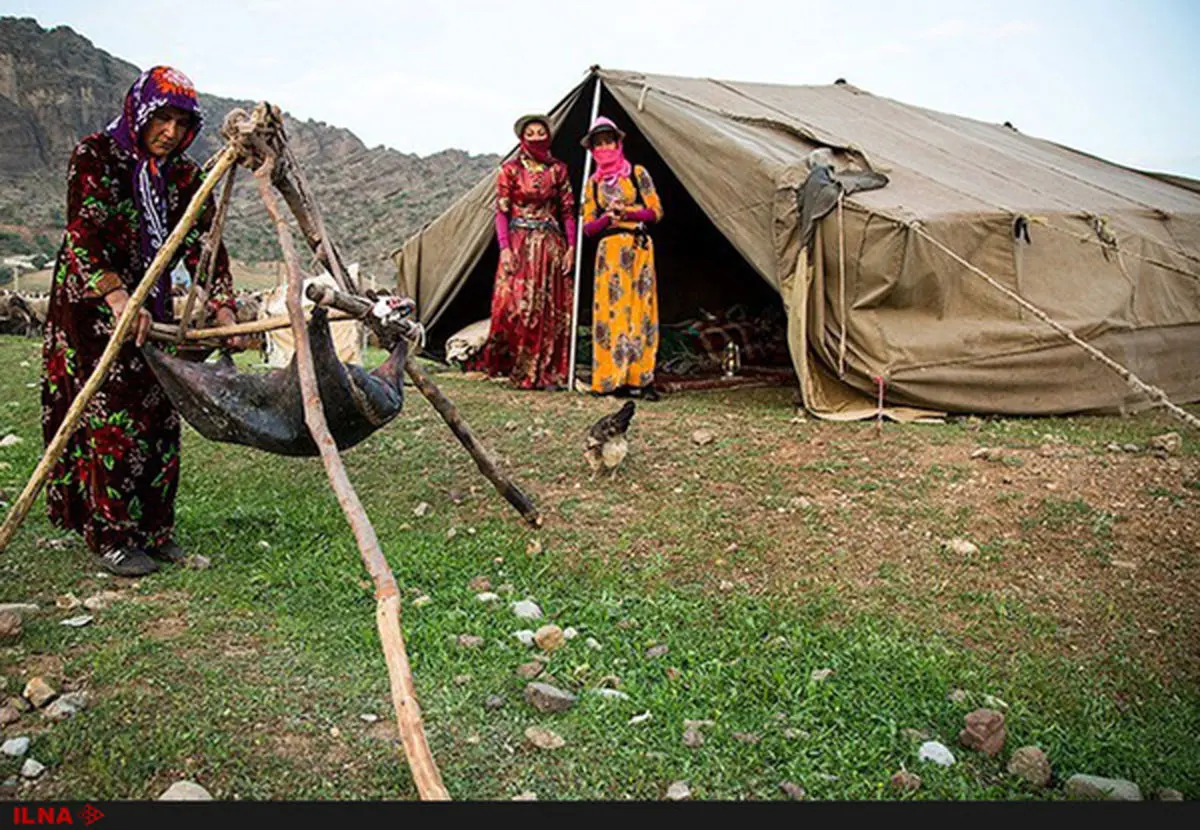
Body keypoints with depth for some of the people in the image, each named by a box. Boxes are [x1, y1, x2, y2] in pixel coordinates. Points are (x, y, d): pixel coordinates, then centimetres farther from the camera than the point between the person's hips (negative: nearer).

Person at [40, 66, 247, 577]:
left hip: (152, 306, 5)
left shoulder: (184, 175, 6)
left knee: (159, 416, 5)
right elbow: (83, 233, -20)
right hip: (90, 305, -5)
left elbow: (203, 245, 0)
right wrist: (117, 297, -34)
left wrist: (223, 310, -13)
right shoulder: (95, 155, -8)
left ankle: (153, 530, 16)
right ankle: (111, 539, 3)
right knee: (109, 418, -7)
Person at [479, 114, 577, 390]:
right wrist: (504, 248, -10)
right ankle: (517, 368, 3)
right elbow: (501, 212, 0)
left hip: (551, 246, 2)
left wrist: (571, 247, 0)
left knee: (552, 308, 0)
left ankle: (547, 372, 7)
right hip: (520, 245, -2)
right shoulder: (510, 170, 2)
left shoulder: (558, 170, 8)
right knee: (515, 304, -10)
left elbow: (568, 211, 9)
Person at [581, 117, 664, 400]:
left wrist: (627, 212, -12)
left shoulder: (637, 173, 7)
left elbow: (655, 211, 2)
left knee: (639, 309, -3)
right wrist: (608, 217, -11)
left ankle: (640, 377, -1)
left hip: (637, 249, -1)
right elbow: (587, 227, 9)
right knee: (610, 311, -4)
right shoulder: (593, 183, 13)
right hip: (608, 252, 2)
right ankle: (612, 379, -1)